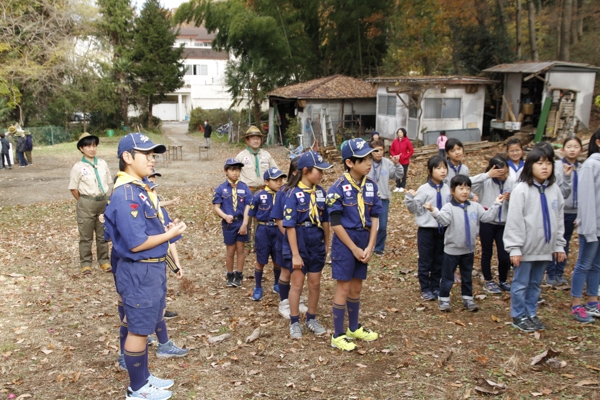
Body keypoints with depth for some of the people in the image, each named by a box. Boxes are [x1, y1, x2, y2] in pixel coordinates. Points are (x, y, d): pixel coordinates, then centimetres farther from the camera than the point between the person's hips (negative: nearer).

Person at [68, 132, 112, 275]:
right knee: (86, 236, 5)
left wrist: (107, 200, 5)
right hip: (86, 204, -3)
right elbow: (73, 189, -2)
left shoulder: (103, 164, 6)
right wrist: (84, 203, 1)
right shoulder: (78, 167, -5)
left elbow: (109, 183, 12)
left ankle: (104, 261, 23)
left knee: (103, 235, 12)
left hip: (103, 202, 3)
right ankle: (85, 264, 15)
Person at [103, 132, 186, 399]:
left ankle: (144, 377, 36)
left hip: (154, 268, 10)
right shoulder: (125, 195, -23)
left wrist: (166, 229, 0)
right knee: (138, 330, 5)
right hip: (139, 272, -10)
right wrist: (170, 234, -15)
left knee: (145, 326, 21)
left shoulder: (142, 189, 9)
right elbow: (136, 243, -25)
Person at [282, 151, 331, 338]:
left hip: (316, 242, 5)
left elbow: (325, 220, 11)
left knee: (315, 283, 11)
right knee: (297, 283, 5)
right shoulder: (293, 193, -14)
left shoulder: (320, 191, 1)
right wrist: (295, 254, -17)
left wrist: (327, 244, 11)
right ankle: (294, 322, 20)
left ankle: (311, 319, 29)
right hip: (298, 242, -4)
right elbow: (290, 225, -15)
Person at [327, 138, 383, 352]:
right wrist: (354, 249, -13)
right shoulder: (338, 188, -14)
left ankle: (354, 328, 33)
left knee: (357, 287, 16)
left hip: (364, 241, 6)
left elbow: (375, 218, 5)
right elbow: (335, 223, -14)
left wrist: (370, 247, -5)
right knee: (344, 287, 0)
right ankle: (338, 336, 12)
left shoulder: (371, 186, 3)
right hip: (344, 242, -5)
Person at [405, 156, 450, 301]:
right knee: (425, 261, 5)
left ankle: (435, 287, 28)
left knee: (439, 261, 14)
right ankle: (425, 289, 17)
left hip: (442, 229, 5)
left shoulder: (447, 189, 2)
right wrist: (410, 198, -26)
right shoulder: (424, 189, -12)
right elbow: (415, 209, -11)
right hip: (427, 230, -5)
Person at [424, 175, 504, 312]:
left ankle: (467, 299, 30)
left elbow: (487, 217, -1)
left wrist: (496, 204, -5)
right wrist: (434, 211, -43)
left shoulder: (475, 207, 2)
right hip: (452, 249, -4)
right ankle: (444, 299, 19)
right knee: (448, 276, 6)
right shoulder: (449, 207, -12)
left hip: (469, 249, 4)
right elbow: (444, 220, -27)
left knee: (467, 276, 17)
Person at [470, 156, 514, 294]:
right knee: (487, 253, 12)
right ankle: (488, 281, 30)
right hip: (486, 223, -2)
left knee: (505, 256, 2)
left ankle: (503, 281, 28)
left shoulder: (510, 182, -1)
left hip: (503, 224, 3)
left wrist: (510, 199, -19)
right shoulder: (486, 182, -12)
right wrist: (487, 175, -31)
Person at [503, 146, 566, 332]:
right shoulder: (521, 190, -11)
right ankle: (519, 316, 19)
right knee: (521, 283, 5)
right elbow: (514, 221, -12)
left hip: (545, 247, 5)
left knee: (535, 284, 16)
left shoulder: (555, 190, 6)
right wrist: (514, 248, -13)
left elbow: (559, 219, 13)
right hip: (526, 248, -5)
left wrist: (559, 245, 12)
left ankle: (531, 313, 29)